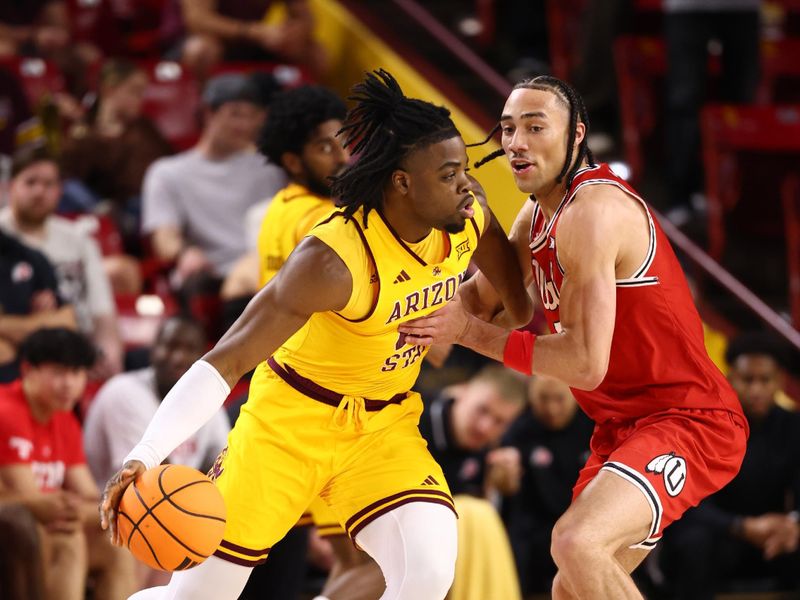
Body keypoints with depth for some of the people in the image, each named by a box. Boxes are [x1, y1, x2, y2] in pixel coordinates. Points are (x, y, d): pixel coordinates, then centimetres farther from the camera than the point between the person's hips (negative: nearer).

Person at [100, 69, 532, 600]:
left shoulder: (469, 217, -15)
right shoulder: (336, 258, -31)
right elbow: (225, 362, -34)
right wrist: (144, 457, -42)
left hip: (384, 424, 4)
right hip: (289, 418, -4)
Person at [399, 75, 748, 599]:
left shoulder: (592, 211, -22)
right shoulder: (538, 212, 9)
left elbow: (585, 362, -26)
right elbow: (479, 298, 18)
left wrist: (470, 333, -20)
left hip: (688, 423, -10)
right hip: (626, 426, 10)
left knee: (577, 543, -32)